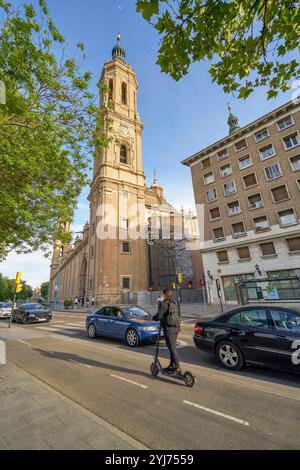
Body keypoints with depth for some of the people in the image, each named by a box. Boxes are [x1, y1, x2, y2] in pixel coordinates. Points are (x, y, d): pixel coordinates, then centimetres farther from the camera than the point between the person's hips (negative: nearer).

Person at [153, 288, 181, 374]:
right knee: (172, 348, 19)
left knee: (172, 349, 2)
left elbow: (159, 316, -18)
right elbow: (178, 315, 14)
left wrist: (154, 318, 3)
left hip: (169, 328, -8)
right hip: (176, 328, 8)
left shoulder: (163, 304, -13)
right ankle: (171, 366, 31)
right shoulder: (174, 303, 9)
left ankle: (178, 368, 8)